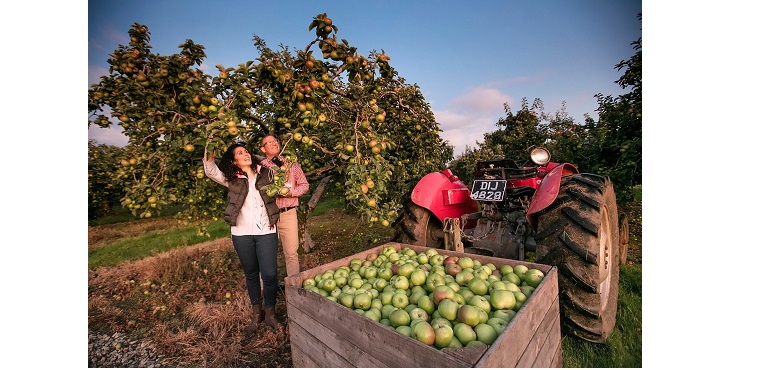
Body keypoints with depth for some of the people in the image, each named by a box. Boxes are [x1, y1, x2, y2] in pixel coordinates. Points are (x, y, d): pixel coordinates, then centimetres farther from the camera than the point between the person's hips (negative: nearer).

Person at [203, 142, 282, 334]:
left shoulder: (265, 173, 6)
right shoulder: (231, 179, 6)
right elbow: (211, 171, -3)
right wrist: (209, 150, -11)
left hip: (266, 232, -1)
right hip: (241, 234, 1)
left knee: (270, 274, -4)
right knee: (251, 274, 14)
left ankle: (270, 313, 19)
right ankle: (256, 313, 32)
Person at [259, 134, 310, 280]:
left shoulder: (291, 163, 9)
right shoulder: (260, 166, 6)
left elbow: (304, 184, 9)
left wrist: (291, 192, -8)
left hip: (288, 213, 0)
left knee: (291, 253, 4)